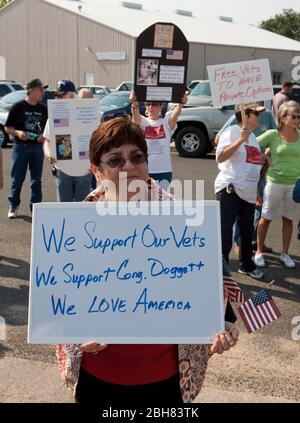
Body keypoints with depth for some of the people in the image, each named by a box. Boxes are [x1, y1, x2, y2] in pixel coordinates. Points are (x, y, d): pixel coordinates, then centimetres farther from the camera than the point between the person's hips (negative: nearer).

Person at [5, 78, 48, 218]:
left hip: (37, 147, 3)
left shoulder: (43, 109, 7)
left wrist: (44, 136, -7)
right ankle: (13, 206, 19)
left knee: (36, 180, 7)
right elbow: (8, 127, -3)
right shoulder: (18, 107, -5)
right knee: (17, 179, 4)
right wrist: (18, 133, -20)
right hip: (20, 147, -3)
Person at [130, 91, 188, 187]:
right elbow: (136, 116, -21)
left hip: (164, 170, 1)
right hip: (144, 170, 0)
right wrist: (134, 104, -44)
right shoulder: (142, 121, 1)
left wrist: (181, 103, -42)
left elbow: (175, 114, -19)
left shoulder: (166, 122, 2)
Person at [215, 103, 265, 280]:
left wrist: (257, 191, 23)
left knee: (247, 232, 17)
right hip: (230, 189, -8)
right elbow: (220, 157, -22)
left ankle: (247, 265, 33)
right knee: (225, 232, -6)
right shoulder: (232, 132, -8)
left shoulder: (252, 137, 16)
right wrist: (241, 139, -27)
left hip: (249, 192, 8)